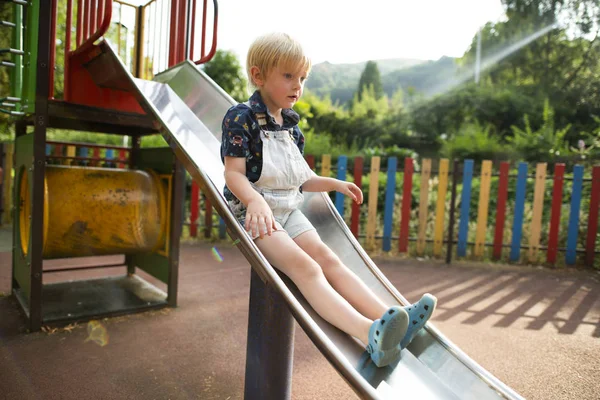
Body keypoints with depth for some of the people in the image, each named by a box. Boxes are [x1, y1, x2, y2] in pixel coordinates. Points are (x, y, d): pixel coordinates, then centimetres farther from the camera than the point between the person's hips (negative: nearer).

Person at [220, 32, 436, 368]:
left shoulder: (291, 125, 15)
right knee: (305, 266, -27)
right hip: (255, 211, -7)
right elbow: (234, 174, -17)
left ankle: (390, 317, -26)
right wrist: (255, 200, -36)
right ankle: (370, 333, -43)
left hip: (289, 210, 7)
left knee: (327, 258, -14)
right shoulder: (241, 117, -7)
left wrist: (334, 184, 10)